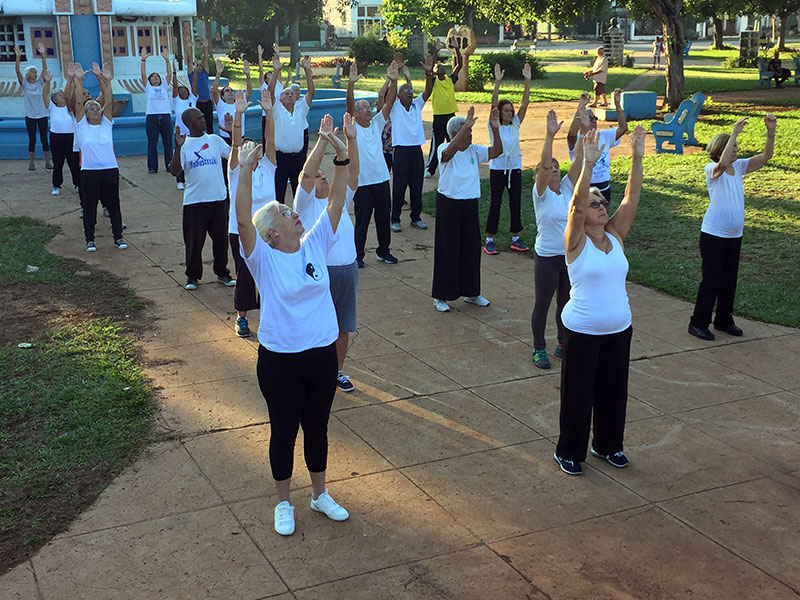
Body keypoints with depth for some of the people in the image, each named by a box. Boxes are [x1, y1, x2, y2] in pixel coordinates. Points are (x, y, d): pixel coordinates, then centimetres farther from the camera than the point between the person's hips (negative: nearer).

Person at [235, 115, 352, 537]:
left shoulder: (315, 245, 0)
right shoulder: (263, 258, -12)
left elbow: (336, 202, -4)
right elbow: (243, 219, -28)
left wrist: (340, 154, -13)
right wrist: (245, 170, -38)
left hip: (323, 355, 4)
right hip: (280, 360, -4)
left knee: (317, 428, 19)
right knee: (284, 431, 12)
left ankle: (320, 494, 39)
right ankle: (284, 503, 33)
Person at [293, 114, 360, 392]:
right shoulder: (305, 203, -2)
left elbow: (353, 171, 2)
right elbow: (306, 172, -18)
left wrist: (352, 140, -8)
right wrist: (323, 141, -23)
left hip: (348, 270, 5)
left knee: (343, 326, 14)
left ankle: (337, 371, 29)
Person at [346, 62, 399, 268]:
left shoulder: (377, 124, 9)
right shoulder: (353, 128, -3)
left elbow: (389, 102, 0)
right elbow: (349, 105, -18)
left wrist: (393, 81, -12)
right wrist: (351, 85, -31)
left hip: (381, 179, 5)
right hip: (362, 182, -5)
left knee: (384, 218, 12)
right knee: (362, 221, 1)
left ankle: (383, 251, 26)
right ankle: (357, 255, 13)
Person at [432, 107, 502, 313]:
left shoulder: (474, 150, 4)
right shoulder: (445, 149, -13)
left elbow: (496, 151, -3)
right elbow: (449, 152, -37)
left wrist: (495, 129, -17)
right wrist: (466, 126, -41)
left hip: (470, 204, 6)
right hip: (448, 204, -6)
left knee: (472, 248, 12)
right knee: (448, 250, -1)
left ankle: (471, 292, 28)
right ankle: (441, 296, 12)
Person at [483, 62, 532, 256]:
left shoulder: (515, 124, 6)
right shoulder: (494, 126, -5)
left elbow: (524, 103, -2)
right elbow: (493, 104, -17)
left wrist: (527, 81, -11)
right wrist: (497, 82, -27)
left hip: (515, 168, 4)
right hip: (498, 168, -4)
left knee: (516, 203, 8)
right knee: (495, 203, -1)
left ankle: (515, 238, 18)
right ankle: (489, 240, 6)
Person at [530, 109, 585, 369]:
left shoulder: (567, 188, 5)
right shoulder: (541, 193, -8)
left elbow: (578, 161, -4)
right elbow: (544, 164, -24)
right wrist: (550, 136, -33)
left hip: (571, 256, 5)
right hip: (547, 257, -5)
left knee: (566, 303, 16)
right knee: (542, 305, 6)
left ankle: (563, 344, 31)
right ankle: (539, 349, 20)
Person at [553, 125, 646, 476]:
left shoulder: (616, 236, 3)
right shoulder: (576, 241, -11)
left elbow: (632, 197, -4)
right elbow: (577, 203, -26)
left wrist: (637, 158, -13)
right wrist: (588, 164, -35)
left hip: (619, 329, 5)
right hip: (582, 331, -5)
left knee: (614, 391, 17)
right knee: (578, 393, 5)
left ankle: (607, 444, 37)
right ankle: (568, 451, 22)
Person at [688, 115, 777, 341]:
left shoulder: (739, 167, 5)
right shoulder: (712, 169, -13)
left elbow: (765, 156, -2)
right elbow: (723, 163, -37)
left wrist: (771, 131, -15)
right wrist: (734, 132, -36)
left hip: (734, 236, 7)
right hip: (713, 235, -7)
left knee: (729, 280, 15)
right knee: (711, 280, -1)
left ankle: (724, 320, 30)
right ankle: (698, 323, 11)